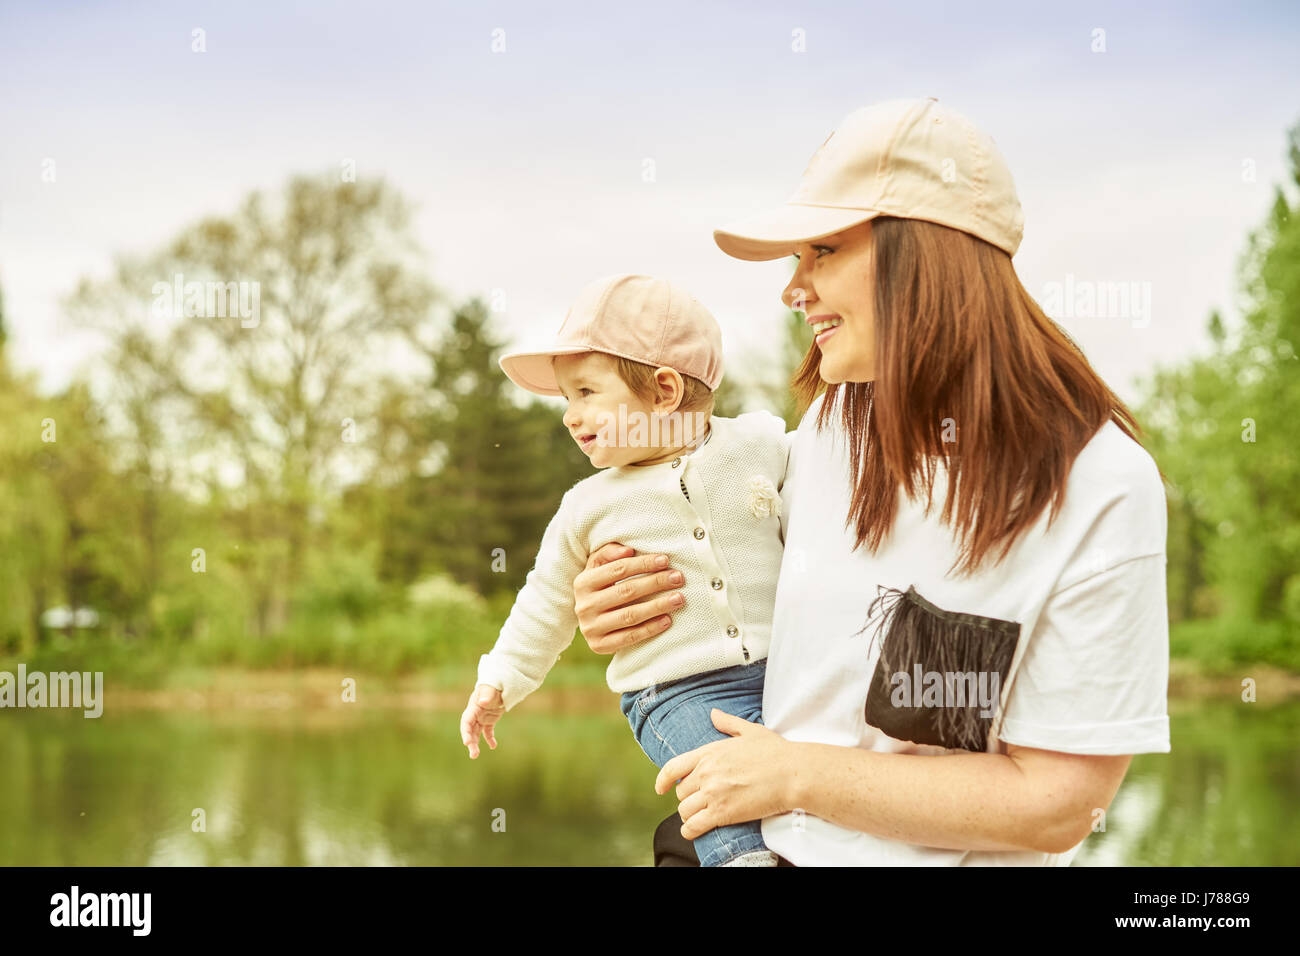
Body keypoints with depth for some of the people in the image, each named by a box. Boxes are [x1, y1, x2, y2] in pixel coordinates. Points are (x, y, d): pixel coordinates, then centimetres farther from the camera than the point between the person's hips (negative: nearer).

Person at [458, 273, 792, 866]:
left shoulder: (761, 443, 1)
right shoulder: (589, 507, 5)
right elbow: (546, 604, 18)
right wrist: (500, 682, 21)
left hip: (784, 670, 2)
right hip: (681, 693, -2)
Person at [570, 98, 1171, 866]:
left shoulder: (1097, 483, -15)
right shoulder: (832, 422, 1)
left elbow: (1056, 803, -15)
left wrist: (795, 775, -14)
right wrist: (642, 608, -1)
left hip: (945, 856, -5)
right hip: (759, 840, 5)